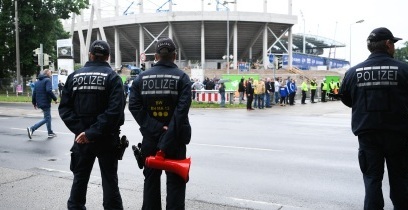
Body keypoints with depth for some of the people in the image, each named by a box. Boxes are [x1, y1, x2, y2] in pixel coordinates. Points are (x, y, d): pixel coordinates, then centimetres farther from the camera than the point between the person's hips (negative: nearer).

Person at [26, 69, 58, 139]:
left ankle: (50, 133, 20)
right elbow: (49, 91, -23)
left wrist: (34, 103, 21)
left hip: (40, 103, 9)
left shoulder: (37, 82, 16)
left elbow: (34, 93, 16)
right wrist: (55, 99, -17)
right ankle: (32, 129, -12)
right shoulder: (48, 80, -9)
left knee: (48, 117, 16)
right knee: (46, 119, -3)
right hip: (46, 103, -9)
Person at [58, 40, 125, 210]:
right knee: (110, 180, 7)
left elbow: (64, 108, -3)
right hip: (107, 138, -3)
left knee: (80, 178, 16)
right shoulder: (112, 77, -8)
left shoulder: (74, 76, 3)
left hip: (82, 138, 3)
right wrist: (94, 132, -18)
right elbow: (115, 110, -21)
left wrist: (79, 129, -9)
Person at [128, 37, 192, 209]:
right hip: (174, 139, -3)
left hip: (150, 138, 3)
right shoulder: (182, 77, -7)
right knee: (175, 182, 5)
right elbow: (182, 110, -19)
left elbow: (134, 106, -8)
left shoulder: (142, 77, 3)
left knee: (151, 179, 16)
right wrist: (168, 138, -20)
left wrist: (155, 129, -12)